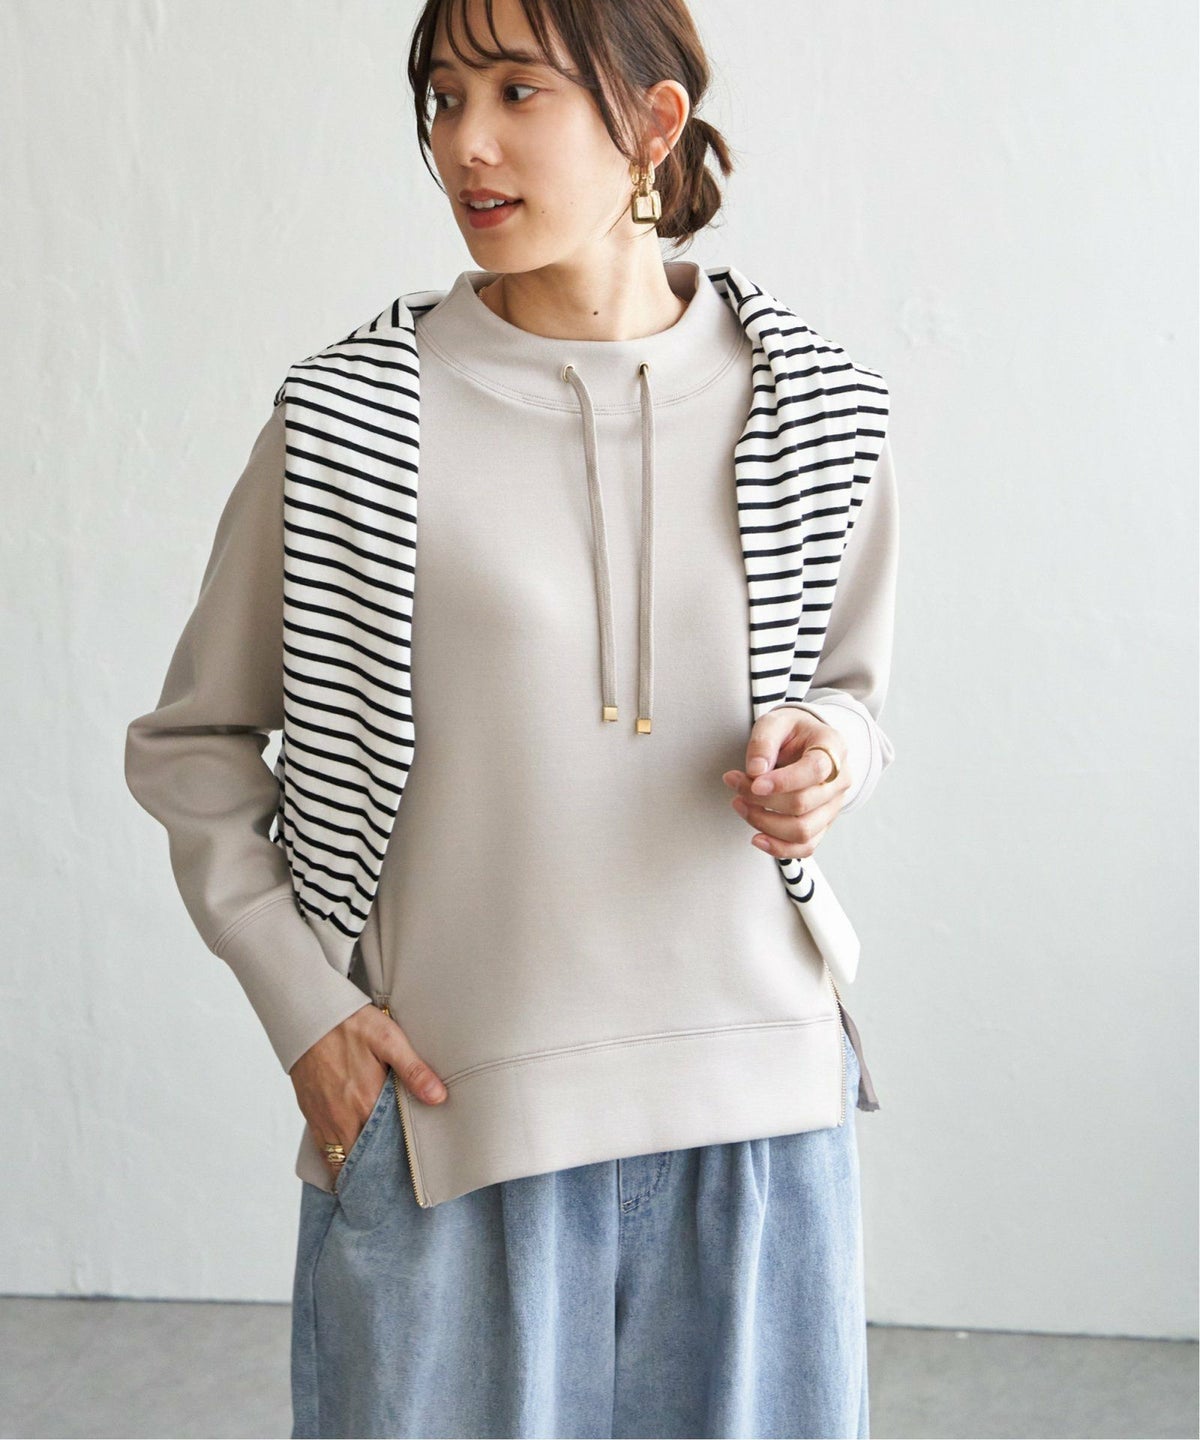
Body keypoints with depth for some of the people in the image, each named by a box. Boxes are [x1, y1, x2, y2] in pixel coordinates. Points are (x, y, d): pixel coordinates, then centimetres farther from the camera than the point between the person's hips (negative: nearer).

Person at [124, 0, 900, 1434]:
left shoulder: (817, 416, 1)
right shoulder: (348, 425, -5)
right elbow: (191, 743, 4)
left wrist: (824, 751, -6)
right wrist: (301, 1005, -4)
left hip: (756, 1097, 2)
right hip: (452, 1108, -2)